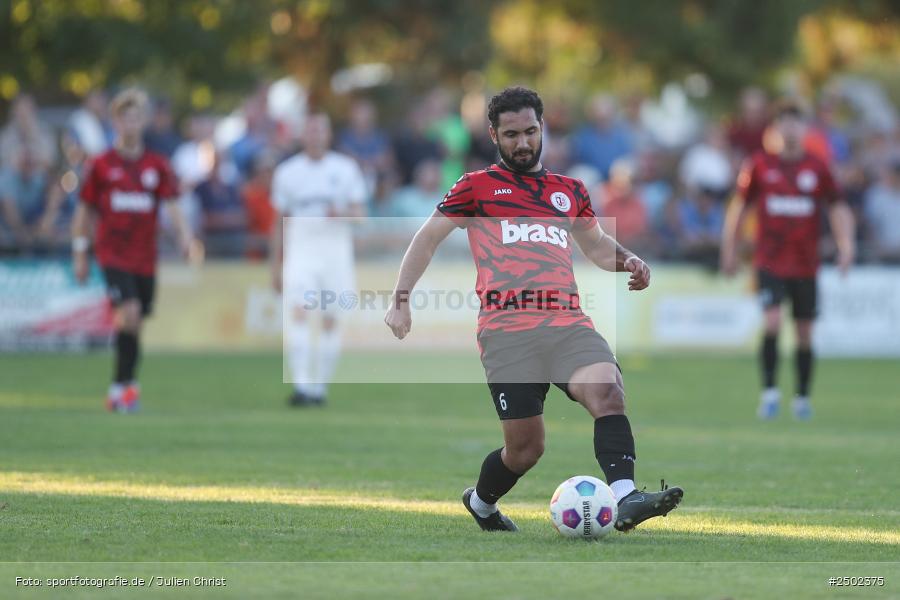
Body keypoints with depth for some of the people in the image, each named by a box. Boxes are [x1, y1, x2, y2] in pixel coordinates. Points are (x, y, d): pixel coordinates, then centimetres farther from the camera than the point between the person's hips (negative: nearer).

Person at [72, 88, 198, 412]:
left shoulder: (157, 166, 6)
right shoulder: (101, 166, 1)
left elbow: (171, 204, -2)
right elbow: (84, 210, 7)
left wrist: (185, 235, -20)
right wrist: (80, 254, 6)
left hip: (145, 257, 3)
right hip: (113, 254, -3)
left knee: (134, 322, 6)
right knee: (129, 312, -20)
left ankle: (119, 388, 19)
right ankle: (128, 384, -12)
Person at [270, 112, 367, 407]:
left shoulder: (345, 169, 4)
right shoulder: (287, 172, 7)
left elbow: (360, 212, 4)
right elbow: (280, 222, 12)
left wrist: (342, 212, -20)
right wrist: (276, 266, 11)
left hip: (335, 250, 0)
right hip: (300, 251, 0)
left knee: (331, 321, 2)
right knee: (297, 314, -17)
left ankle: (320, 386, 14)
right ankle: (301, 385, -23)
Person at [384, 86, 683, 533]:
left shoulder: (570, 191, 23)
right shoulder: (477, 186, 12)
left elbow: (595, 243, 37)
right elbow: (427, 238, 14)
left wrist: (628, 261, 15)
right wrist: (401, 300, 2)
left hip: (568, 323, 3)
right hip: (507, 329, -3)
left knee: (608, 391, -26)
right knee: (526, 447, -4)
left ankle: (625, 499, -39)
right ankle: (480, 502, 27)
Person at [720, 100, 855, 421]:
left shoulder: (817, 168, 3)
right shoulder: (759, 165, 1)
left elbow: (837, 208, 7)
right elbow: (740, 206, 9)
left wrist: (846, 244, -6)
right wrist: (729, 250, 9)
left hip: (805, 264, 2)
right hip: (769, 261, -2)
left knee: (804, 332, 6)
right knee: (772, 322, -18)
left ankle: (802, 397, 19)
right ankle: (769, 391, -12)